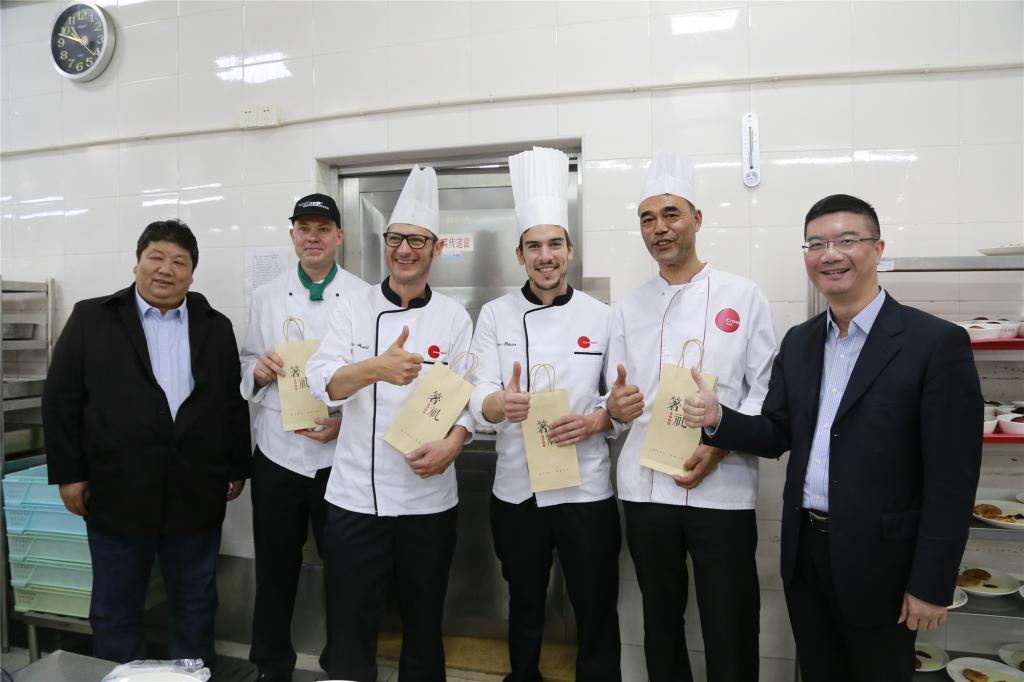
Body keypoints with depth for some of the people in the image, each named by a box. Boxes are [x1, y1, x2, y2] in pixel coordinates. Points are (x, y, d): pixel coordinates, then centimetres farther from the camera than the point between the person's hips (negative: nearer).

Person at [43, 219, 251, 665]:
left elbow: (234, 403, 8)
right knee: (115, 611, 14)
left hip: (196, 497, 2)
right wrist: (69, 474, -4)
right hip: (117, 495, -1)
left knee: (195, 607, 14)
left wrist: (238, 469, 7)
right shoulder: (91, 319, 1)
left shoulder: (216, 328, 6)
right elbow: (61, 400, 0)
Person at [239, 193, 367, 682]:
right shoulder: (266, 297, 6)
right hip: (277, 453, 3)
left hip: (340, 454, -2)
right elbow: (246, 365, 10)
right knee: (275, 568, 15)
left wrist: (347, 421, -17)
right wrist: (257, 371, -12)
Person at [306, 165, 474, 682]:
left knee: (423, 620, 17)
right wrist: (375, 368, -33)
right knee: (352, 623, 11)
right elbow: (323, 382, -13)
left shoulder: (453, 317, 0)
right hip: (356, 494, 0)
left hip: (429, 497, 1)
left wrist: (452, 444, -21)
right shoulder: (353, 309, 0)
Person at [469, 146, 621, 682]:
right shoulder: (495, 315, -2)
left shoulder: (601, 317, -3)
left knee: (596, 612, 12)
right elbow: (479, 399, -8)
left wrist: (595, 421, -19)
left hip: (586, 490, -1)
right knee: (525, 605, 21)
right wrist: (501, 403, -31)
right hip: (516, 490, 2)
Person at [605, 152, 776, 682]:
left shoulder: (743, 296, 2)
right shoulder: (627, 309, 9)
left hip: (723, 488, -2)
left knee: (730, 630, 6)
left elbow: (764, 391, -1)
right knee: (661, 621, 16)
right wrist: (616, 408, -13)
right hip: (646, 488, 3)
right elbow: (617, 402, 10)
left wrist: (718, 447, -15)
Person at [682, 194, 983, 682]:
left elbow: (952, 477, -13)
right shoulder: (798, 342, 5)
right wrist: (718, 418, -13)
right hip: (804, 552, 5)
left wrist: (932, 584, -12)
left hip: (878, 558, -5)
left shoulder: (937, 342, -13)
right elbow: (777, 436, 6)